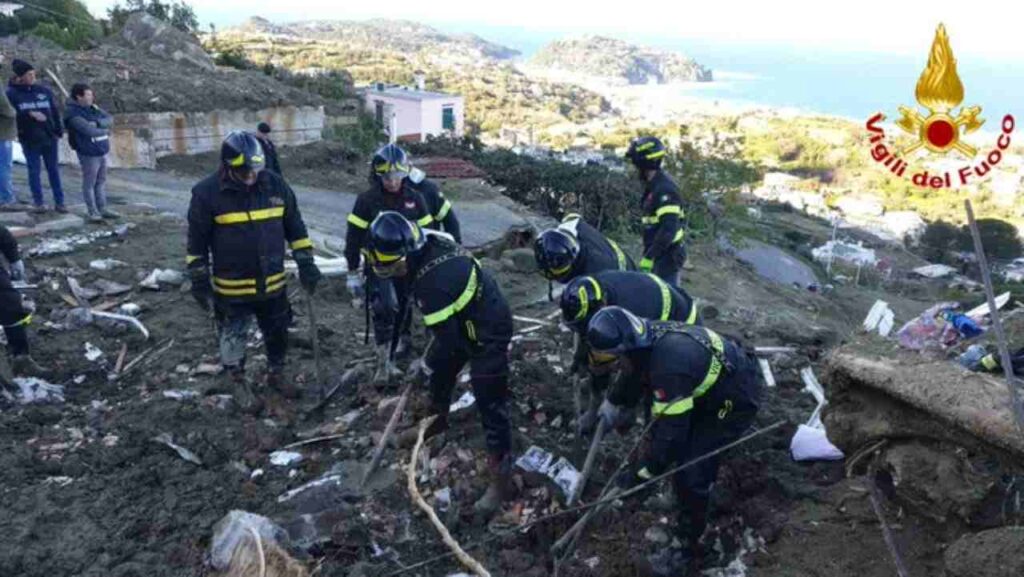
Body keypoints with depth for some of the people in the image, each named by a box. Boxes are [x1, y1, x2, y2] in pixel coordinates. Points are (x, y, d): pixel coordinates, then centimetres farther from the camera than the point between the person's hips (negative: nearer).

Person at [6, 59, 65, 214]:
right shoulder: (11, 93, -3)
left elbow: (55, 112, 7)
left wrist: (59, 132, 1)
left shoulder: (44, 91, 4)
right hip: (29, 139, -2)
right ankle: (39, 202, 15)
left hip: (49, 136, 2)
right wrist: (30, 114, -22)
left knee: (54, 169, 7)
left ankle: (59, 201, 13)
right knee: (34, 170, 5)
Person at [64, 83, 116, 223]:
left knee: (101, 181, 14)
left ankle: (102, 209, 24)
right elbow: (89, 131, -22)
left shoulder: (93, 108, 11)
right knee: (89, 183, 1)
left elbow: (110, 119, 2)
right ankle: (93, 212, 9)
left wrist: (97, 123, -17)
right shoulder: (73, 114, -14)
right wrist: (105, 131, -6)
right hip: (88, 154, -8)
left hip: (102, 152, 8)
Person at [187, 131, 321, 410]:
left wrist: (306, 263, 2)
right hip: (231, 287, -3)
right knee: (234, 338, 13)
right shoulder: (207, 192, -15)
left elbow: (295, 227, 4)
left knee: (278, 333, 19)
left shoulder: (275, 184, -7)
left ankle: (276, 374, 43)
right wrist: (199, 280, -4)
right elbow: (197, 241, -6)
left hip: (272, 283, 3)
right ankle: (239, 384, 35)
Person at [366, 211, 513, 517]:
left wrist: (424, 364, -6)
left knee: (490, 403, -5)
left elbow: (446, 337, -25)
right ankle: (437, 420, 51)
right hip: (469, 320, 10)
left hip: (488, 332, -10)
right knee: (440, 370, 26)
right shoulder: (431, 241, -11)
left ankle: (501, 479, 4)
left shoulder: (431, 284, -36)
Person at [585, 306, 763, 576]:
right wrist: (610, 406, 22)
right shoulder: (647, 340, -11)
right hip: (710, 385, 9)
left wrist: (640, 473, -23)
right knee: (660, 429, 23)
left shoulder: (670, 366, -39)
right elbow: (633, 379, 13)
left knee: (691, 473, -12)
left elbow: (672, 431, -32)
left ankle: (687, 552, 5)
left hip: (737, 399, -9)